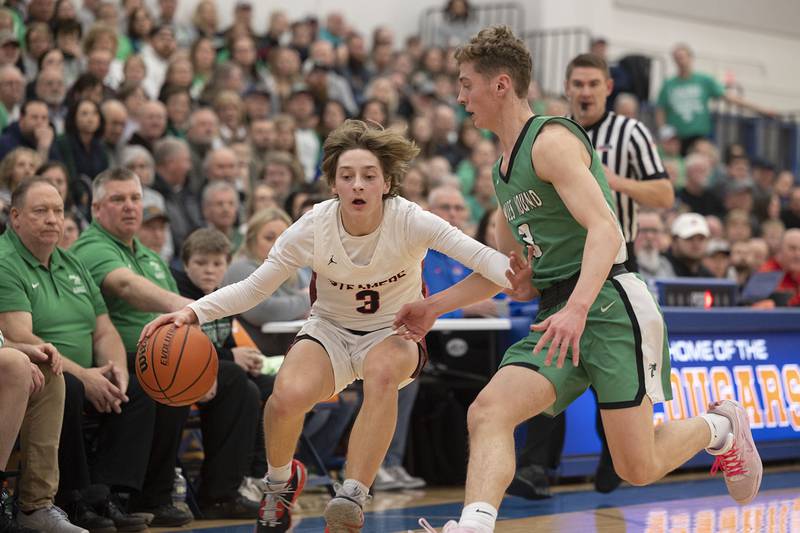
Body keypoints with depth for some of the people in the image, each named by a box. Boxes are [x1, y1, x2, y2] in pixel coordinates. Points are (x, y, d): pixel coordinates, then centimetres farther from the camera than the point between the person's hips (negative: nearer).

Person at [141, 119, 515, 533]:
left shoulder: (409, 221, -21)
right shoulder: (313, 227, -16)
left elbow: (480, 255, -32)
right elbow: (255, 288, -11)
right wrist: (194, 312, -25)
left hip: (395, 332, -1)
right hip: (331, 329, 1)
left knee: (381, 372, -38)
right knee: (287, 395, -29)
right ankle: (280, 481, 5)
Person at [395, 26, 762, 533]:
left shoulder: (552, 140, -10)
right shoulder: (504, 169, 19)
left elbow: (605, 230, -22)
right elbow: (506, 266, 31)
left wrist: (577, 308, -36)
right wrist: (433, 307, 28)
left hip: (610, 306, -8)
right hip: (558, 318, 8)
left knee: (638, 468, -5)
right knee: (487, 411, -18)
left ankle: (720, 426, 24)